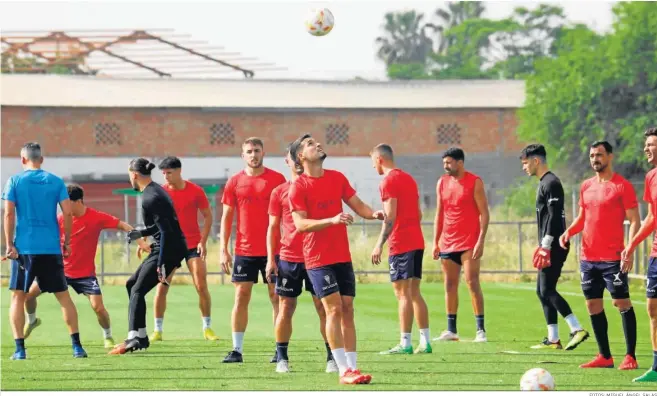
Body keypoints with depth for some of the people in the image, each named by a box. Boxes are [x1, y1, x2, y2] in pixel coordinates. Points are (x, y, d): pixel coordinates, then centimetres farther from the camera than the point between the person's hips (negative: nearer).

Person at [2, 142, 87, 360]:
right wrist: (66, 242, 9)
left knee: (18, 297, 6)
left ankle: (20, 348, -3)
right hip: (51, 248, 2)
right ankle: (77, 346, 4)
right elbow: (67, 213, 0)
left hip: (24, 248, -2)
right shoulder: (56, 182, 5)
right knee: (63, 296, 9)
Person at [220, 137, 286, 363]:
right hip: (244, 250, 1)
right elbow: (226, 216, 7)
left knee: (277, 297, 2)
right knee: (241, 297, 0)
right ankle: (237, 349, 4)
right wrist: (223, 249, 0)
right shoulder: (235, 182, 5)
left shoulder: (277, 180, 1)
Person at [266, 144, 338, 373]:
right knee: (286, 309, 1)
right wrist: (271, 259, 0)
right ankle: (282, 358, 9)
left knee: (324, 307, -2)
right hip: (288, 258, 0)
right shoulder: (279, 192, 8)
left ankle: (332, 357, 1)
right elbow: (273, 228, 9)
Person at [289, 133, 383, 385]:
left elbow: (358, 205, 15)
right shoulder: (298, 187, -7)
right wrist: (332, 220, -27)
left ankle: (352, 367, 6)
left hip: (343, 256, 6)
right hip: (318, 258, -5)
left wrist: (373, 214, -7)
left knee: (347, 310, 3)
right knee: (334, 308, -12)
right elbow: (301, 224, -15)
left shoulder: (337, 178, 10)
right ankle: (344, 371, -13)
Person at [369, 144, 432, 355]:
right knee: (415, 293, 11)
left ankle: (405, 344, -9)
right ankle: (425, 341, 8)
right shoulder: (409, 179, 17)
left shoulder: (388, 181, -10)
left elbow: (390, 217, -17)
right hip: (417, 241, 9)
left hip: (400, 244, -9)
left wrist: (379, 245, -17)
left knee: (403, 293, -8)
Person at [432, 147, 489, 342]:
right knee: (450, 285, 7)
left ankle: (480, 330, -9)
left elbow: (484, 213, -7)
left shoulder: (474, 182, -5)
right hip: (447, 243, 6)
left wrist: (481, 241, -15)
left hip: (469, 243, -6)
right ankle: (451, 330, 12)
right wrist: (435, 242, 11)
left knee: (472, 282, -10)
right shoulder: (442, 183, 11)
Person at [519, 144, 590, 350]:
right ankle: (553, 339, 11)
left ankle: (577, 329, -19)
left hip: (554, 246, -10)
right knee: (542, 290, 10)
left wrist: (546, 246, -22)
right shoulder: (545, 183, 19)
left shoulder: (551, 183, -13)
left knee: (547, 290, -14)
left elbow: (554, 215, -20)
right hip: (549, 246, 10)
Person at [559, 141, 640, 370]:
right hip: (588, 257, 7)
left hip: (612, 257, -7)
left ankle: (630, 357, -1)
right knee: (593, 305, 8)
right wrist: (569, 232, 2)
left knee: (622, 303, -5)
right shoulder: (586, 186, 12)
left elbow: (634, 220, -9)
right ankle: (605, 356, 15)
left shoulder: (622, 186, -7)